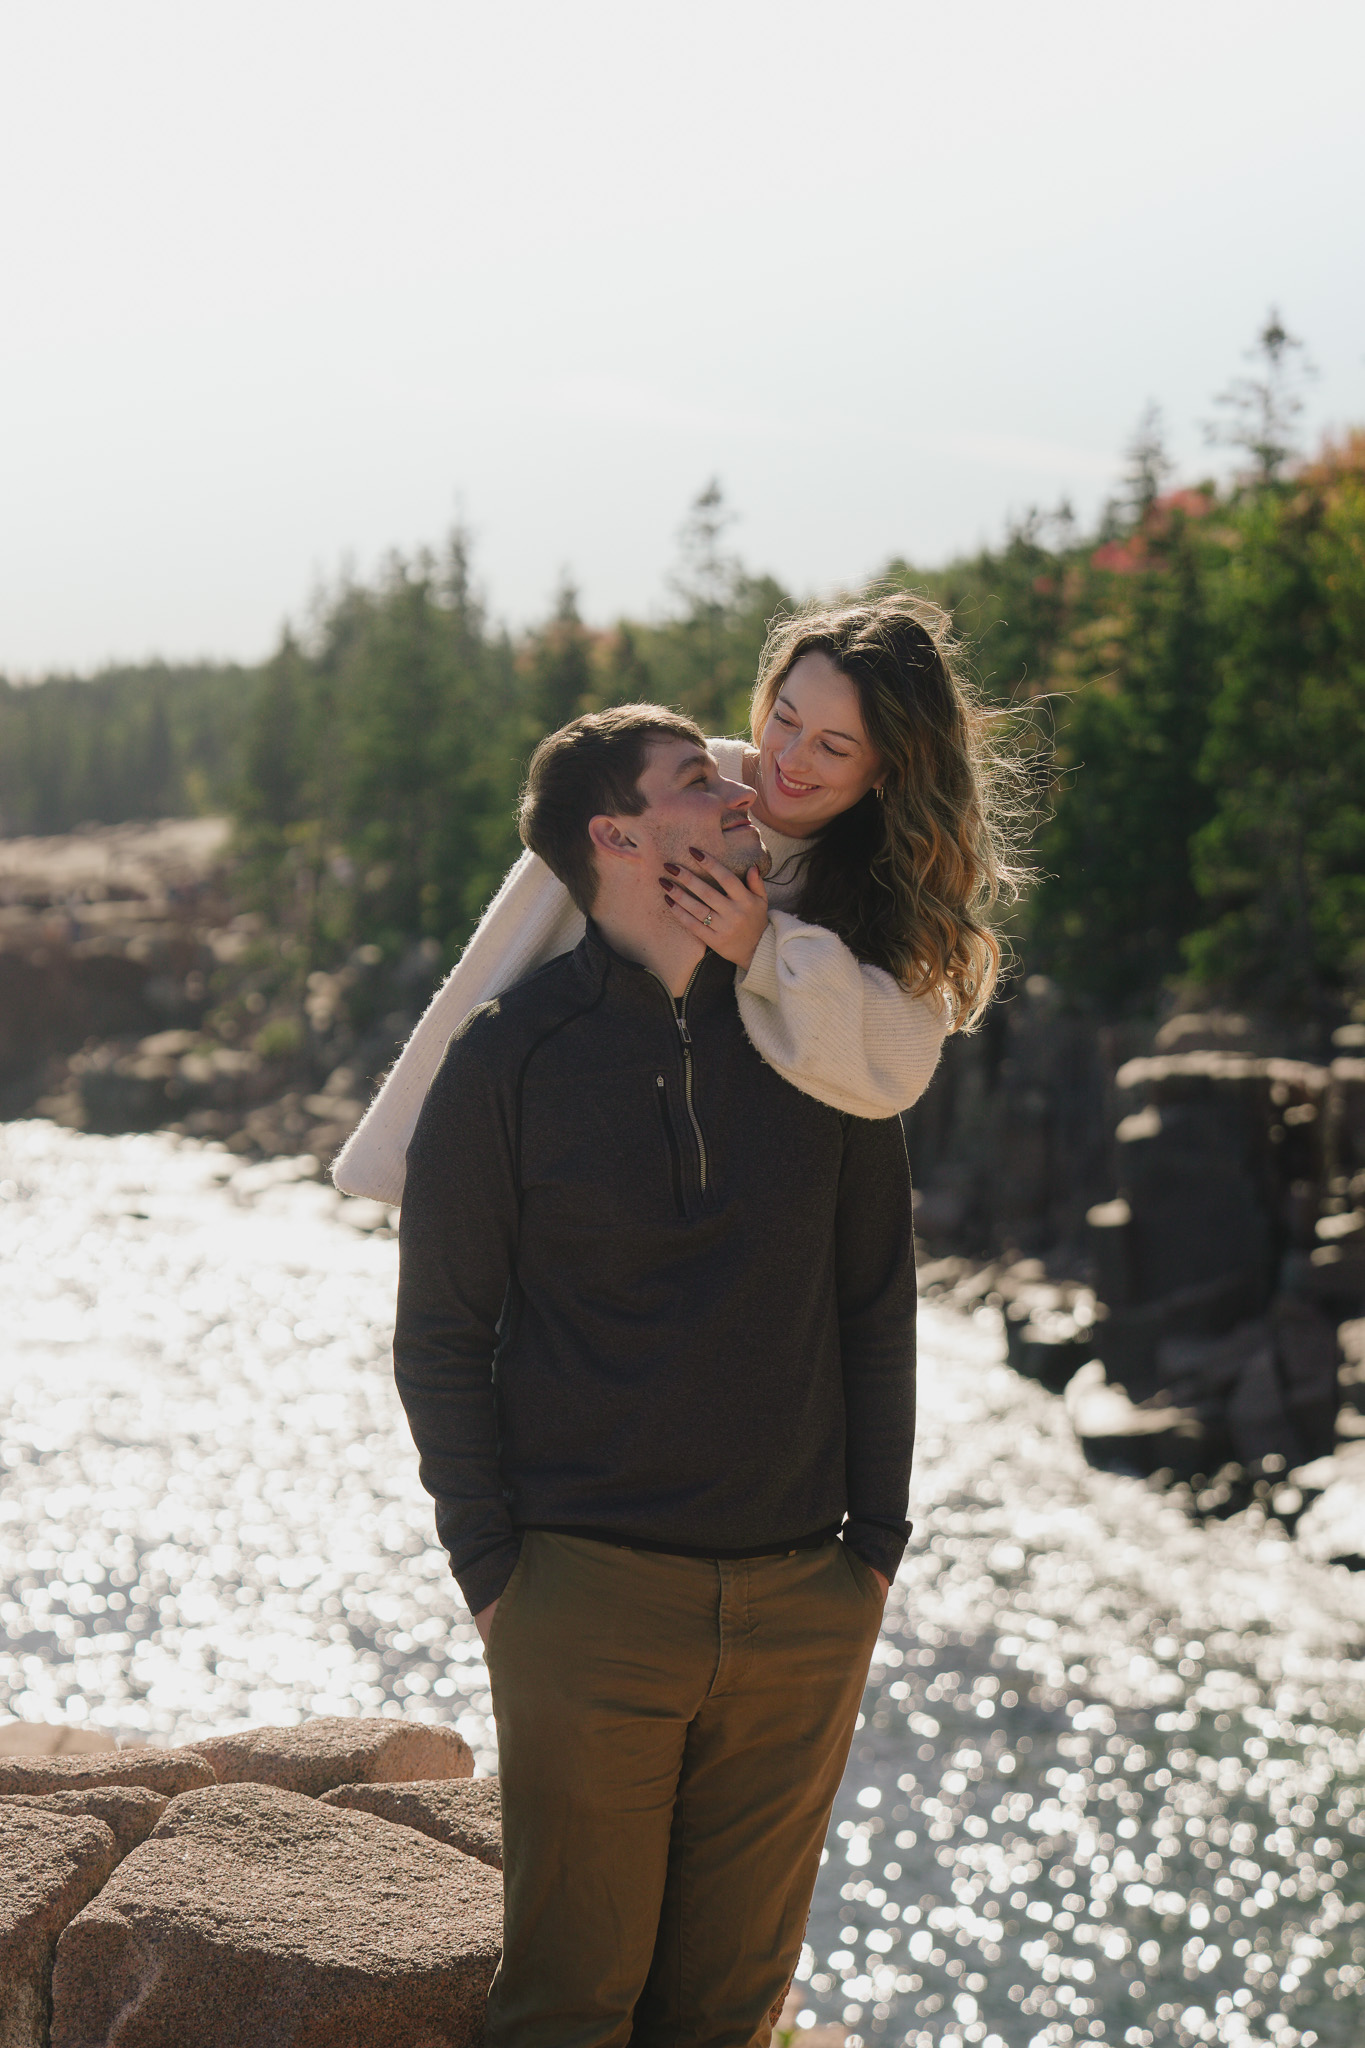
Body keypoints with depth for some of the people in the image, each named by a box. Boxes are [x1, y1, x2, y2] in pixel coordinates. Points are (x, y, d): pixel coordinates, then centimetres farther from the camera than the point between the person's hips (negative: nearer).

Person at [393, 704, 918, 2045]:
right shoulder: (511, 1053, -2)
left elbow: (876, 1303, 11)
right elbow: (438, 1334, 2)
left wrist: (876, 1544, 6)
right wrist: (489, 1570, -5)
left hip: (802, 1607, 3)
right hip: (588, 1599, -3)